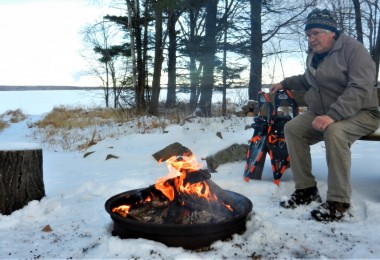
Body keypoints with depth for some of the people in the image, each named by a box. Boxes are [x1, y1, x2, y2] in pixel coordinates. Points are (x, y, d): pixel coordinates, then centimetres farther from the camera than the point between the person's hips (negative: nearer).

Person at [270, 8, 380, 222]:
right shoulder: (314, 55, 9)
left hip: (361, 112, -8)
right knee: (292, 128, -9)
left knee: (334, 132, -37)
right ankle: (306, 189, -2)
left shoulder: (353, 48, -15)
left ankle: (339, 201, -26)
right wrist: (285, 83, 20)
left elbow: (360, 88, -28)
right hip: (323, 113, 8)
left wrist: (333, 115, -38)